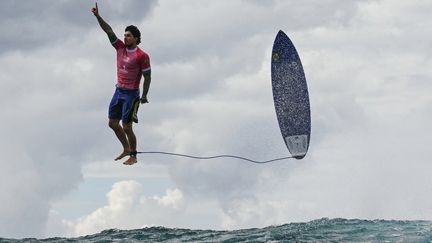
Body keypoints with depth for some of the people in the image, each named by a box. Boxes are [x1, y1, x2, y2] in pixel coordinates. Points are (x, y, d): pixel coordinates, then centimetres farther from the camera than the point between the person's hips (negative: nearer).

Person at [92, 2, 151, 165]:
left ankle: (133, 156, 9)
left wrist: (144, 96, -12)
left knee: (126, 127, -5)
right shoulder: (121, 48, 3)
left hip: (131, 94, -7)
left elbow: (147, 77, -10)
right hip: (119, 91, 7)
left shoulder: (142, 56, -13)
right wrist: (98, 16, -10)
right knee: (113, 123, 12)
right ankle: (126, 149, 29)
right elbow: (109, 31, -2)